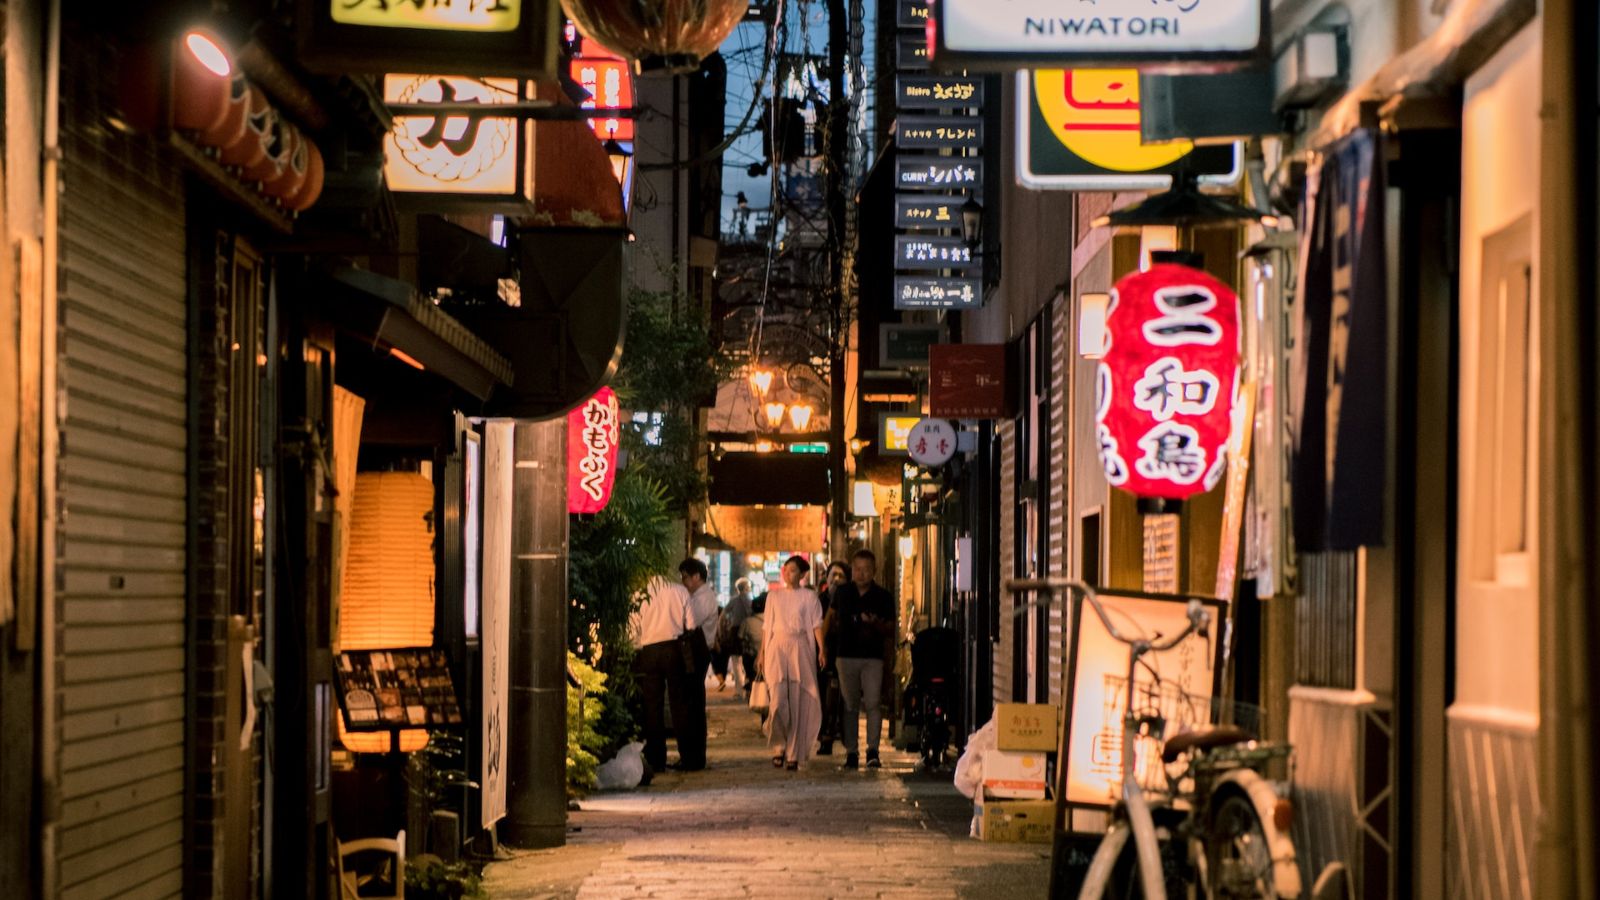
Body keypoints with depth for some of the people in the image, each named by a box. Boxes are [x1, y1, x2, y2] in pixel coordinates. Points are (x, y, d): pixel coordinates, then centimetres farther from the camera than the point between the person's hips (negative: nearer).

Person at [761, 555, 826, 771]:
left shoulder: (809, 596, 7)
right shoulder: (774, 596, 14)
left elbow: (817, 624, -1)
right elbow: (766, 626, 15)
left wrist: (822, 649, -14)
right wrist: (762, 653, 8)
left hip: (800, 649, -1)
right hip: (777, 648, 1)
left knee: (798, 704, -2)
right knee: (778, 701, -12)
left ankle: (794, 755, 3)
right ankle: (778, 747, 5)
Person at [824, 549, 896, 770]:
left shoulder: (883, 597, 3)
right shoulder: (842, 592, 9)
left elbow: (890, 631, 6)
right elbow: (832, 615, 24)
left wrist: (876, 624, -14)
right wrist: (829, 638, 14)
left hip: (873, 657, -2)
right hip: (846, 656, 2)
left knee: (873, 703, -12)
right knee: (850, 706, 4)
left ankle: (872, 750, -10)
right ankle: (851, 752, 7)